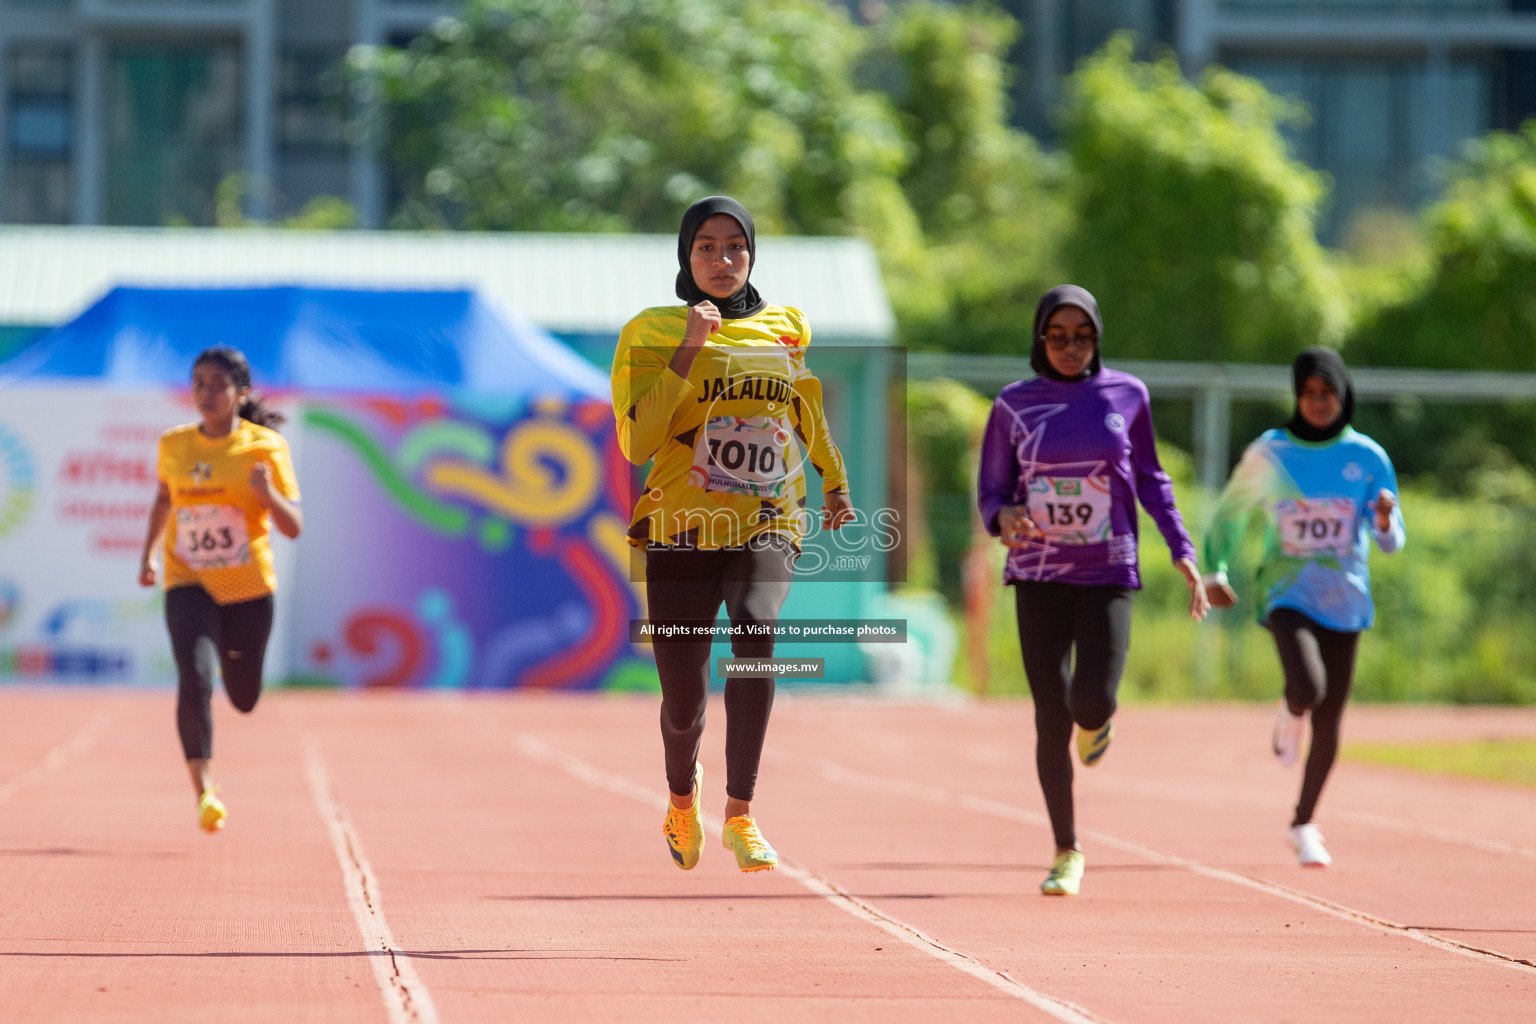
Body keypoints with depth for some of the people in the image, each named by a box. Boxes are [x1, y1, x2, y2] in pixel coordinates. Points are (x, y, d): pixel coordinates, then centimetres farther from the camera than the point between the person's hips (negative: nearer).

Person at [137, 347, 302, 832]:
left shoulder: (266, 447, -7)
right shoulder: (173, 445, 1)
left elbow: (294, 527, -8)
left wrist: (268, 494, -27)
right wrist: (149, 553, 17)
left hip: (249, 590, 0)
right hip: (189, 585, 0)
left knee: (243, 700, 14)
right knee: (195, 679, -24)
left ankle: (232, 655, 52)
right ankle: (204, 792, -26)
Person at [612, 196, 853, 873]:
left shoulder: (787, 327, 10)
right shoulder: (652, 333, 0)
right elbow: (637, 442, -12)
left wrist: (835, 484, 37)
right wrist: (688, 352, -17)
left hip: (768, 523, 1)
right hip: (683, 529, -1)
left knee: (755, 626, -30)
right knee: (684, 700, -2)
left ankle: (740, 814, -26)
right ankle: (682, 798, 36)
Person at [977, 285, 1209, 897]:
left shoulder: (1126, 395, 3)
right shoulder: (1014, 404, 2)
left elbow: (1149, 479, 13)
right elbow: (992, 491, 5)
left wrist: (1183, 552, 6)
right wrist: (1003, 517, -19)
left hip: (1109, 574, 0)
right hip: (1039, 576, 0)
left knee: (1092, 700, -17)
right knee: (1051, 718, -4)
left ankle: (1096, 722, 23)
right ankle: (1067, 852, 9)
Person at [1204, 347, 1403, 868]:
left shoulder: (1368, 457, 1)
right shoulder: (1268, 453, -1)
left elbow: (1390, 541, 2)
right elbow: (1228, 513, 12)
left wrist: (1385, 518, -21)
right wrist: (1215, 571, 0)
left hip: (1343, 599, 2)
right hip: (1287, 592, -2)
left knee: (1328, 723, 5)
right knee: (1307, 689, -28)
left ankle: (1302, 826, 24)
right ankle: (1289, 712, 11)